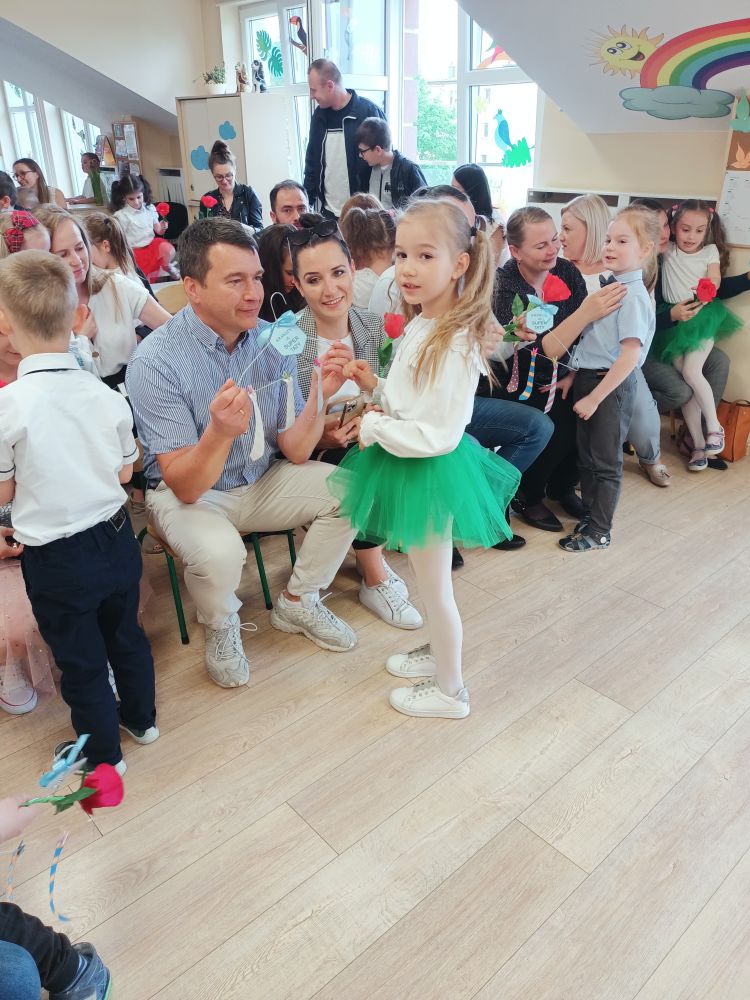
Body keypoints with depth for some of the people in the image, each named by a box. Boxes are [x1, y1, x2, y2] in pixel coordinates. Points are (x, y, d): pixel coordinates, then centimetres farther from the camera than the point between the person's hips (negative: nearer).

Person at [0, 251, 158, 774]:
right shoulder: (107, 395, -11)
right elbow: (124, 473, 1)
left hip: (56, 558, -4)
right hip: (116, 538, 4)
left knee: (80, 660, 16)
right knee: (127, 634, 25)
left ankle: (104, 754, 35)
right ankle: (141, 717, 47)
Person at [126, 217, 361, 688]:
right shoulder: (155, 361, -22)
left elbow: (294, 451, -9)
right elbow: (185, 486, -25)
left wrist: (319, 396, -26)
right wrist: (220, 432, -45)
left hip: (262, 481, 5)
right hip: (188, 492, -5)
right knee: (220, 553, -34)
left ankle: (298, 601, 11)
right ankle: (222, 625, 4)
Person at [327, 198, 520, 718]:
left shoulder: (453, 344, -27)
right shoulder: (423, 325, 3)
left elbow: (438, 435, -28)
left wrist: (375, 429, -18)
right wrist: (375, 385, 1)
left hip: (429, 473, -9)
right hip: (412, 467, 9)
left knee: (435, 588, 9)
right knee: (430, 581, 26)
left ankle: (449, 690, 31)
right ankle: (438, 651, 49)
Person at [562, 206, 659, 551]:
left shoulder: (634, 295, -16)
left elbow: (629, 355, -22)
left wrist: (594, 398, -21)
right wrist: (574, 377, 1)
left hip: (611, 385, -8)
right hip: (589, 379, 8)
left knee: (606, 462, 4)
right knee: (586, 456, 17)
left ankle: (600, 531, 16)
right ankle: (589, 515, 33)